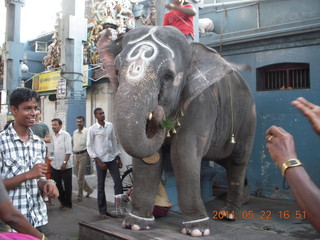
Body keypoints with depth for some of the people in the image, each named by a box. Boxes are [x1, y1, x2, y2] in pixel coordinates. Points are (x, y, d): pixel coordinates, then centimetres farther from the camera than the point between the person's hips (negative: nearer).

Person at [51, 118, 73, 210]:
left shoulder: (65, 135, -8)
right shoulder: (53, 136, 11)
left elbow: (68, 150, -13)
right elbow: (53, 150, 16)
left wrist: (65, 162, -17)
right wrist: (51, 160, 8)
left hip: (65, 166, -6)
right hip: (55, 165, 6)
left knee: (67, 186, 4)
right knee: (57, 185, 12)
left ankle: (68, 204, 17)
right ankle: (63, 202, 28)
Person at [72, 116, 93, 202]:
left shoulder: (87, 132, -8)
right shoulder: (75, 132, 14)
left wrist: (88, 155, -13)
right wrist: (73, 151, 13)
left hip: (83, 155, -7)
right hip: (75, 155, 7)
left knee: (80, 176, -4)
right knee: (77, 175, 12)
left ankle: (80, 195, 8)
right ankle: (89, 189, 28)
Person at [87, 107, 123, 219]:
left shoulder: (110, 125, 5)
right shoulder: (92, 129, -6)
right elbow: (89, 147, -5)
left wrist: (118, 158, 10)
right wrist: (99, 161, -12)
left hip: (112, 158, 3)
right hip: (101, 160, -3)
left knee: (118, 182, -3)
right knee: (101, 186, 4)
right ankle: (102, 211, 16)